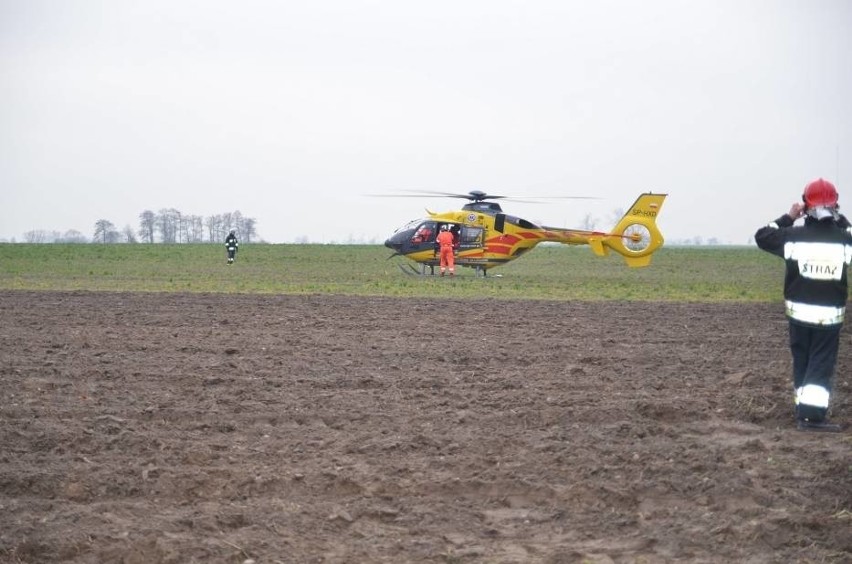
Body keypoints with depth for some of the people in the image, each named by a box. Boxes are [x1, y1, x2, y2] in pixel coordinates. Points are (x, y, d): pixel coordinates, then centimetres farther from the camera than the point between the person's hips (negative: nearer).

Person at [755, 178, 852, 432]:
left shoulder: (794, 236, -10)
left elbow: (762, 236, 5)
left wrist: (788, 217, 11)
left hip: (799, 314, 1)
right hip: (830, 316, -1)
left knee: (802, 364, 15)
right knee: (821, 366, 1)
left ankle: (805, 410, 22)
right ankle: (812, 415, -10)